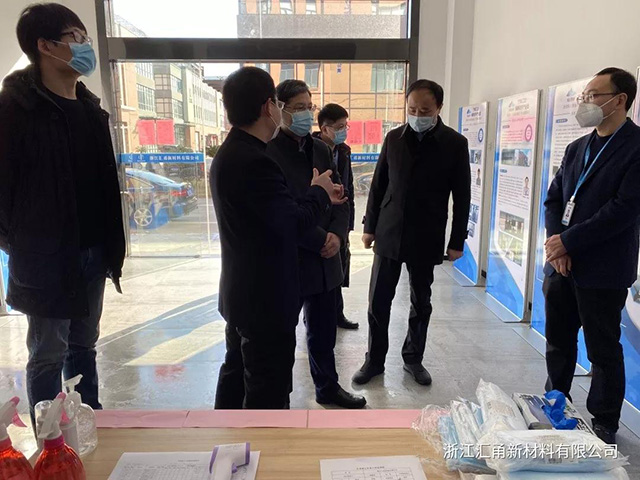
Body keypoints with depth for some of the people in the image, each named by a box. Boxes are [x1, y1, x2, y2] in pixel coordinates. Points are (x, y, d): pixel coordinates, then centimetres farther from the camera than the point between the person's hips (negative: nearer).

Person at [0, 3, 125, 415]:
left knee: (84, 347, 17)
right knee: (49, 354, 5)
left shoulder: (90, 107, 11)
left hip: (91, 252, 6)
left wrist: (110, 244, 8)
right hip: (46, 255, -6)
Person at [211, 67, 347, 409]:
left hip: (239, 294, 10)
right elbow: (295, 221, -22)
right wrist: (318, 191, -4)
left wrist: (319, 197, 13)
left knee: (238, 371, 24)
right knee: (268, 390, 5)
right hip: (266, 300, -10)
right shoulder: (255, 161, -26)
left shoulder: (229, 154, 7)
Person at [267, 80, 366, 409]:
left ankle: (328, 387, 39)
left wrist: (337, 235, -8)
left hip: (325, 260, 6)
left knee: (324, 331, 20)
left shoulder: (320, 150, 9)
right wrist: (320, 241, -17)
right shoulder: (268, 153, -13)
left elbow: (340, 198, 9)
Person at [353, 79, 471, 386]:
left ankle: (413, 358, 30)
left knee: (421, 303, 11)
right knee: (378, 301, 4)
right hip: (389, 234, 2)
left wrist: (457, 241, -3)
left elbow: (462, 197, -2)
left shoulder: (455, 144, -4)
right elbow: (378, 184, 7)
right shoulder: (394, 138, 2)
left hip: (426, 239, -1)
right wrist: (370, 226, 6)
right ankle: (375, 360, 21)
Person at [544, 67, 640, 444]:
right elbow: (554, 198, 10)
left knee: (603, 350, 7)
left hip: (602, 270, -6)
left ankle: (604, 425, 25)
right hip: (562, 265, 7)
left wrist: (568, 241, -15)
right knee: (558, 342, 16)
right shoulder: (577, 148, 13)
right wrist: (556, 243, -7)